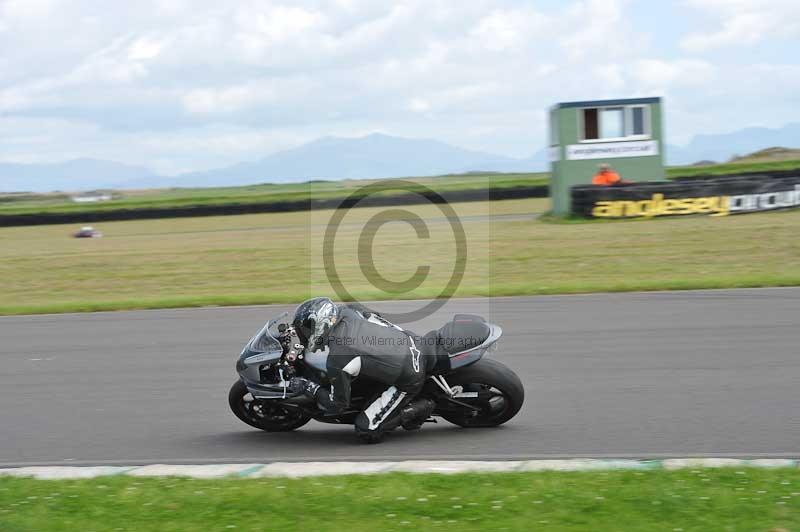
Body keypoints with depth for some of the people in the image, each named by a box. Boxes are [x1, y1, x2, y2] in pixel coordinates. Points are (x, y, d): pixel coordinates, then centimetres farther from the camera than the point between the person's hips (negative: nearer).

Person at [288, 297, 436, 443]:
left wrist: (308, 387, 5)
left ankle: (419, 409, -1)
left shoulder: (336, 361, -20)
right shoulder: (348, 311, -3)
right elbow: (377, 318, 19)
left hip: (410, 380, -7)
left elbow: (338, 405, -7)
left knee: (367, 432, -2)